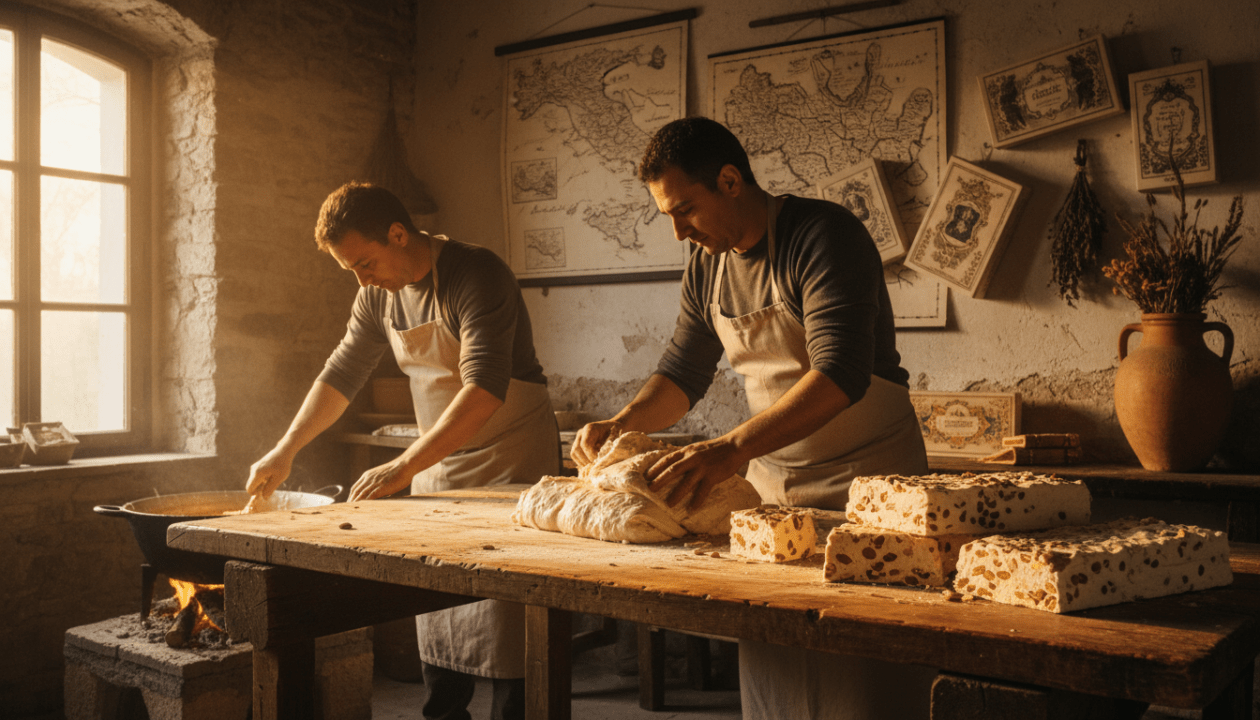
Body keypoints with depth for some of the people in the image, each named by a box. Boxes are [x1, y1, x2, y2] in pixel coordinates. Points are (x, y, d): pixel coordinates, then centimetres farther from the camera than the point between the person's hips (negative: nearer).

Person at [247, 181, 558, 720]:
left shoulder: (477, 275, -19)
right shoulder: (379, 294, 5)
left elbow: (485, 389, -29)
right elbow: (341, 373, 17)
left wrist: (404, 467, -33)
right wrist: (285, 451, 13)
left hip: (511, 460, -7)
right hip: (438, 464, 7)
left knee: (506, 621, -6)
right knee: (434, 618, 8)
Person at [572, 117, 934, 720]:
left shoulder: (823, 235, -18)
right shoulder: (706, 268, 5)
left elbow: (841, 373, -30)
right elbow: (682, 372, 14)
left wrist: (732, 448, -41)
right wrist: (621, 425, -5)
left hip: (866, 475, -6)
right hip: (771, 475, 6)